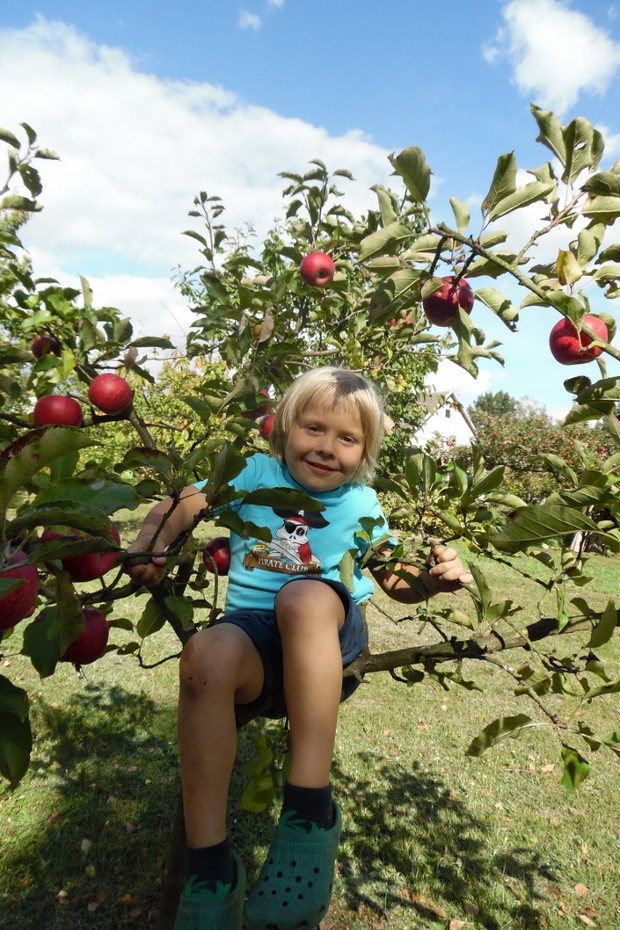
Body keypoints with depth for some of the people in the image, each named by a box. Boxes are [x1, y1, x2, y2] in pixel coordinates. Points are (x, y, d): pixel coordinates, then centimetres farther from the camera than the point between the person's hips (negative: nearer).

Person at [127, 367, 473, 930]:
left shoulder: (361, 504, 8)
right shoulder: (255, 474, 6)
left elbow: (396, 582, 12)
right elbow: (176, 508, 3)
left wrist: (433, 580, -11)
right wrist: (150, 544, -18)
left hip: (332, 631, 0)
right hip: (253, 630, 1)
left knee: (303, 596, -37)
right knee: (206, 655, -35)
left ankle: (311, 813, -27)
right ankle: (210, 868, -20)